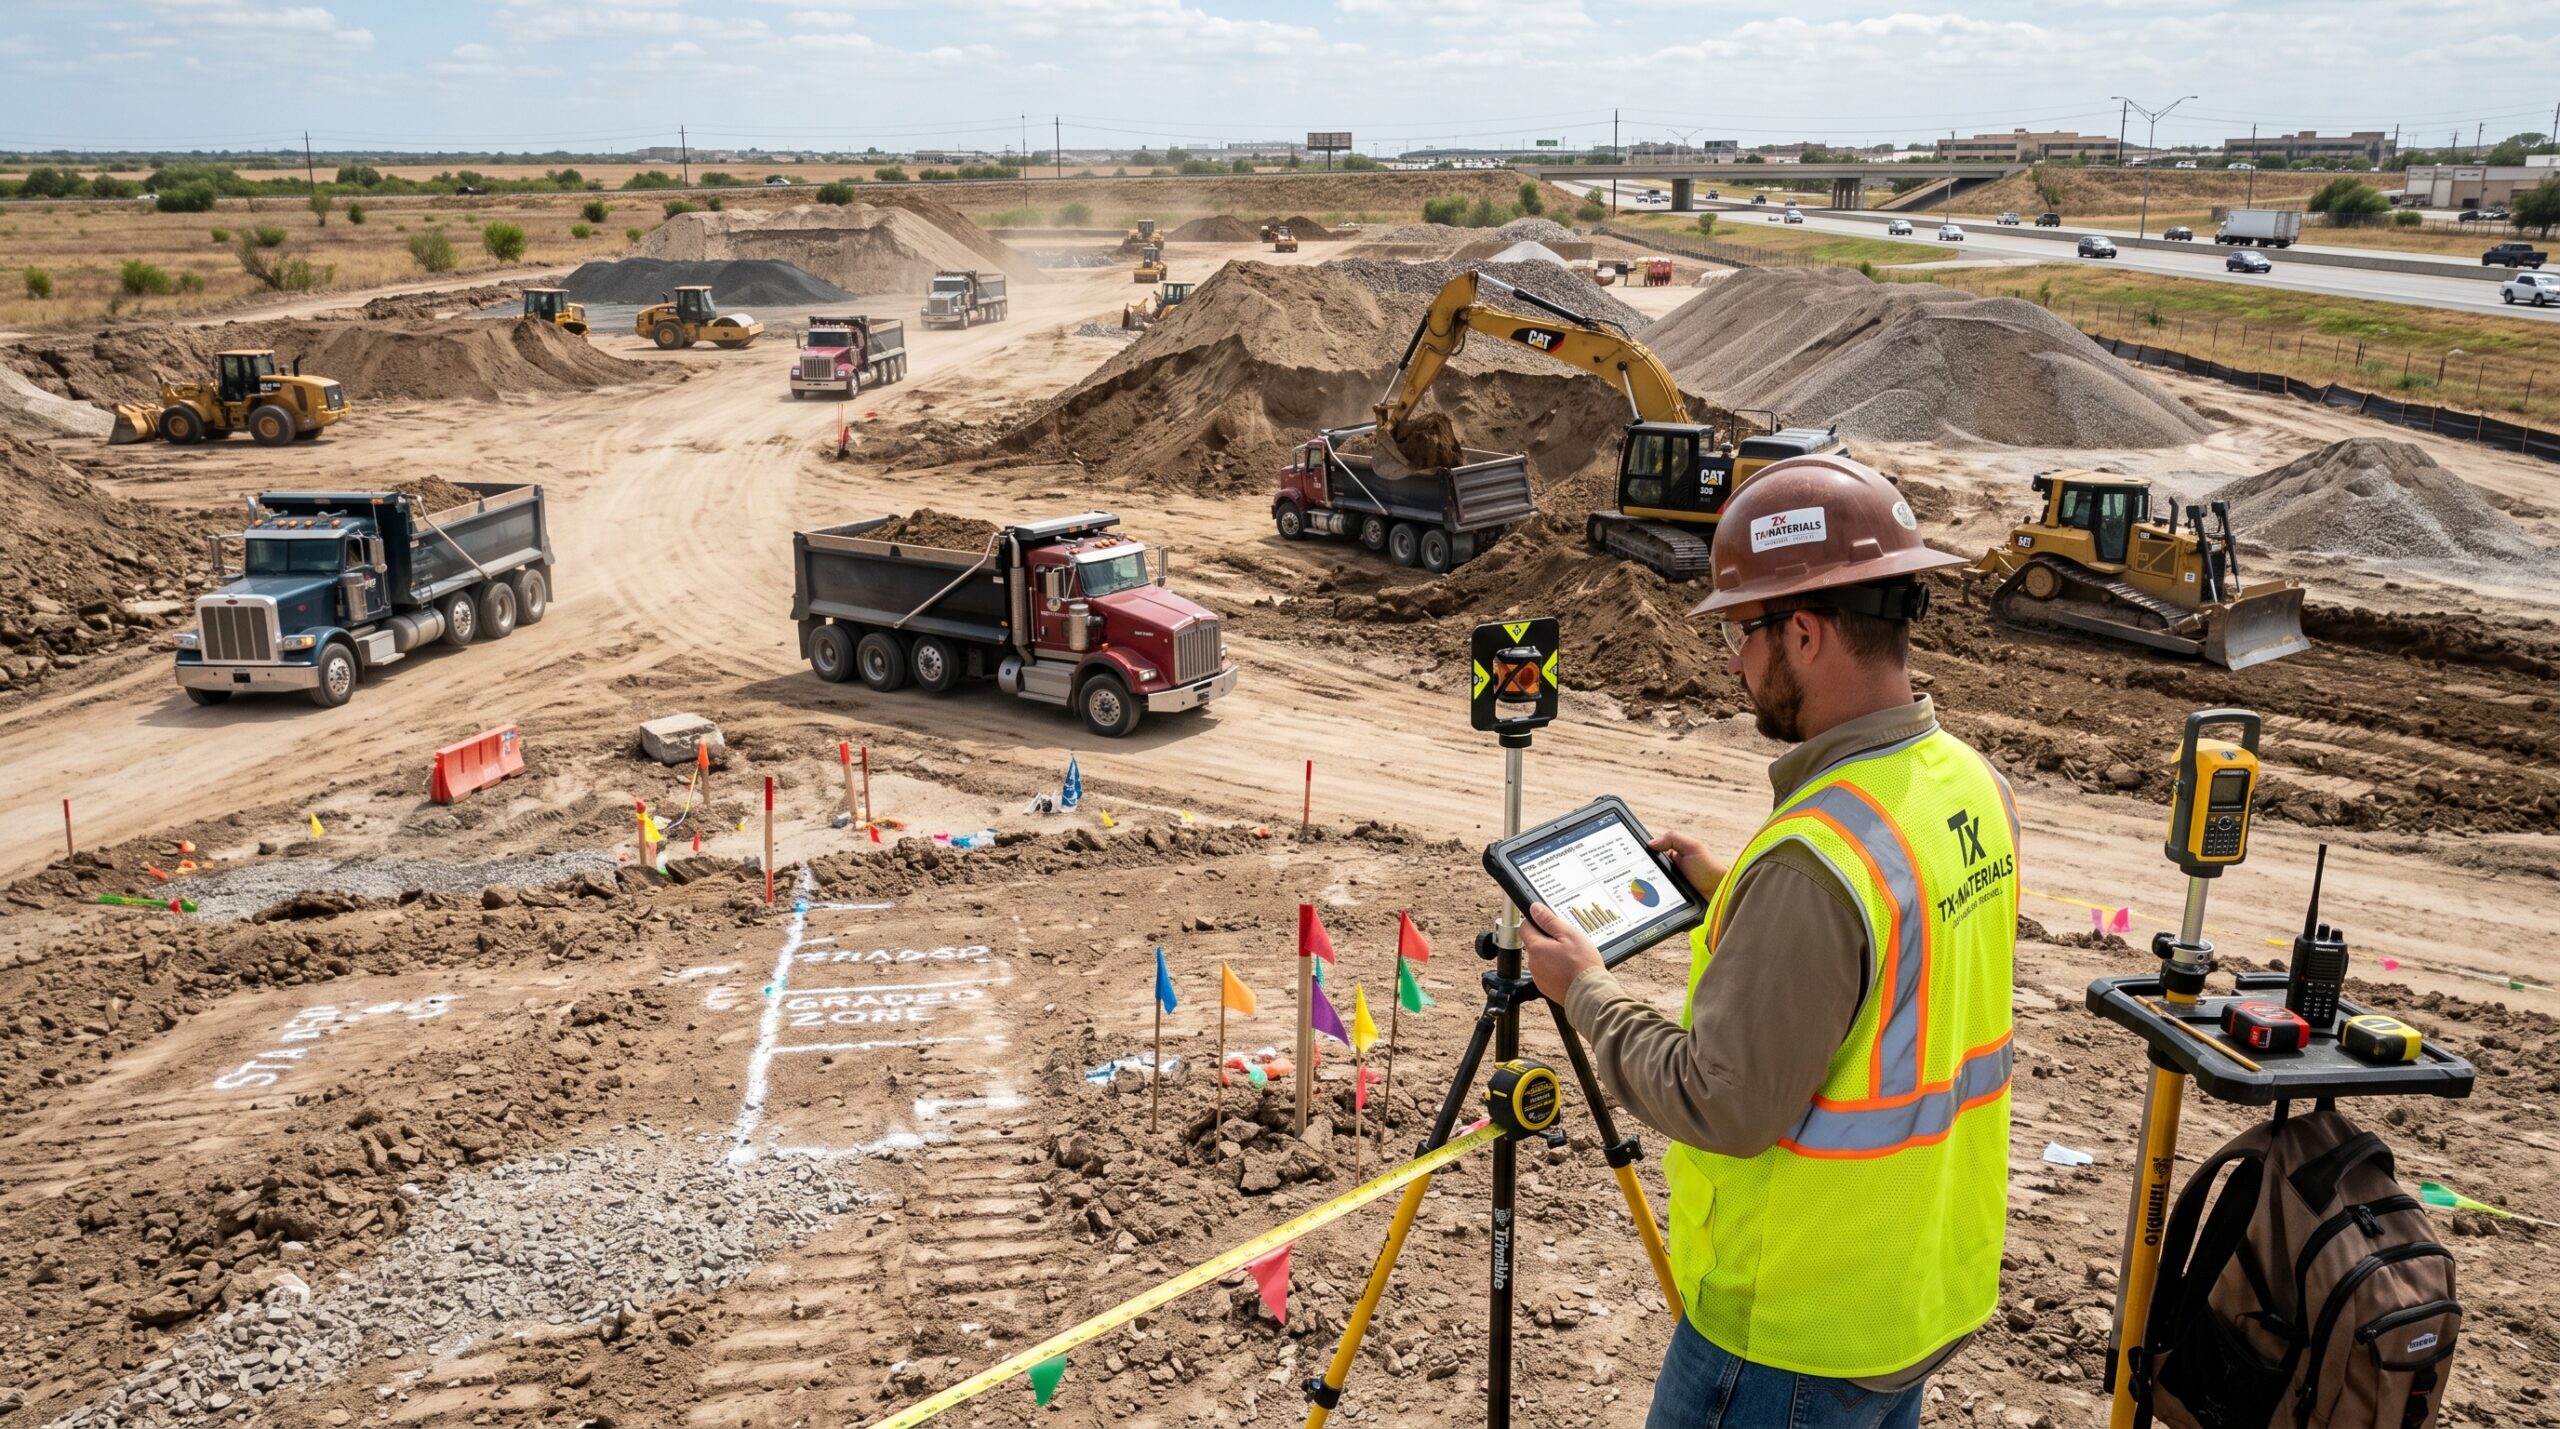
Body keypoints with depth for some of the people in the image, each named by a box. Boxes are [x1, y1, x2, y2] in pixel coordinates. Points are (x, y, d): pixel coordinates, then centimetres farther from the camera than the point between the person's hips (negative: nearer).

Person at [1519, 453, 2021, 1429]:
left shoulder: (1815, 862, -30)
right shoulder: (1975, 789, -2)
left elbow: (1723, 1104, -25)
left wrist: (1585, 992, -12)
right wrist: (1733, 893, 9)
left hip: (1796, 1332, -8)